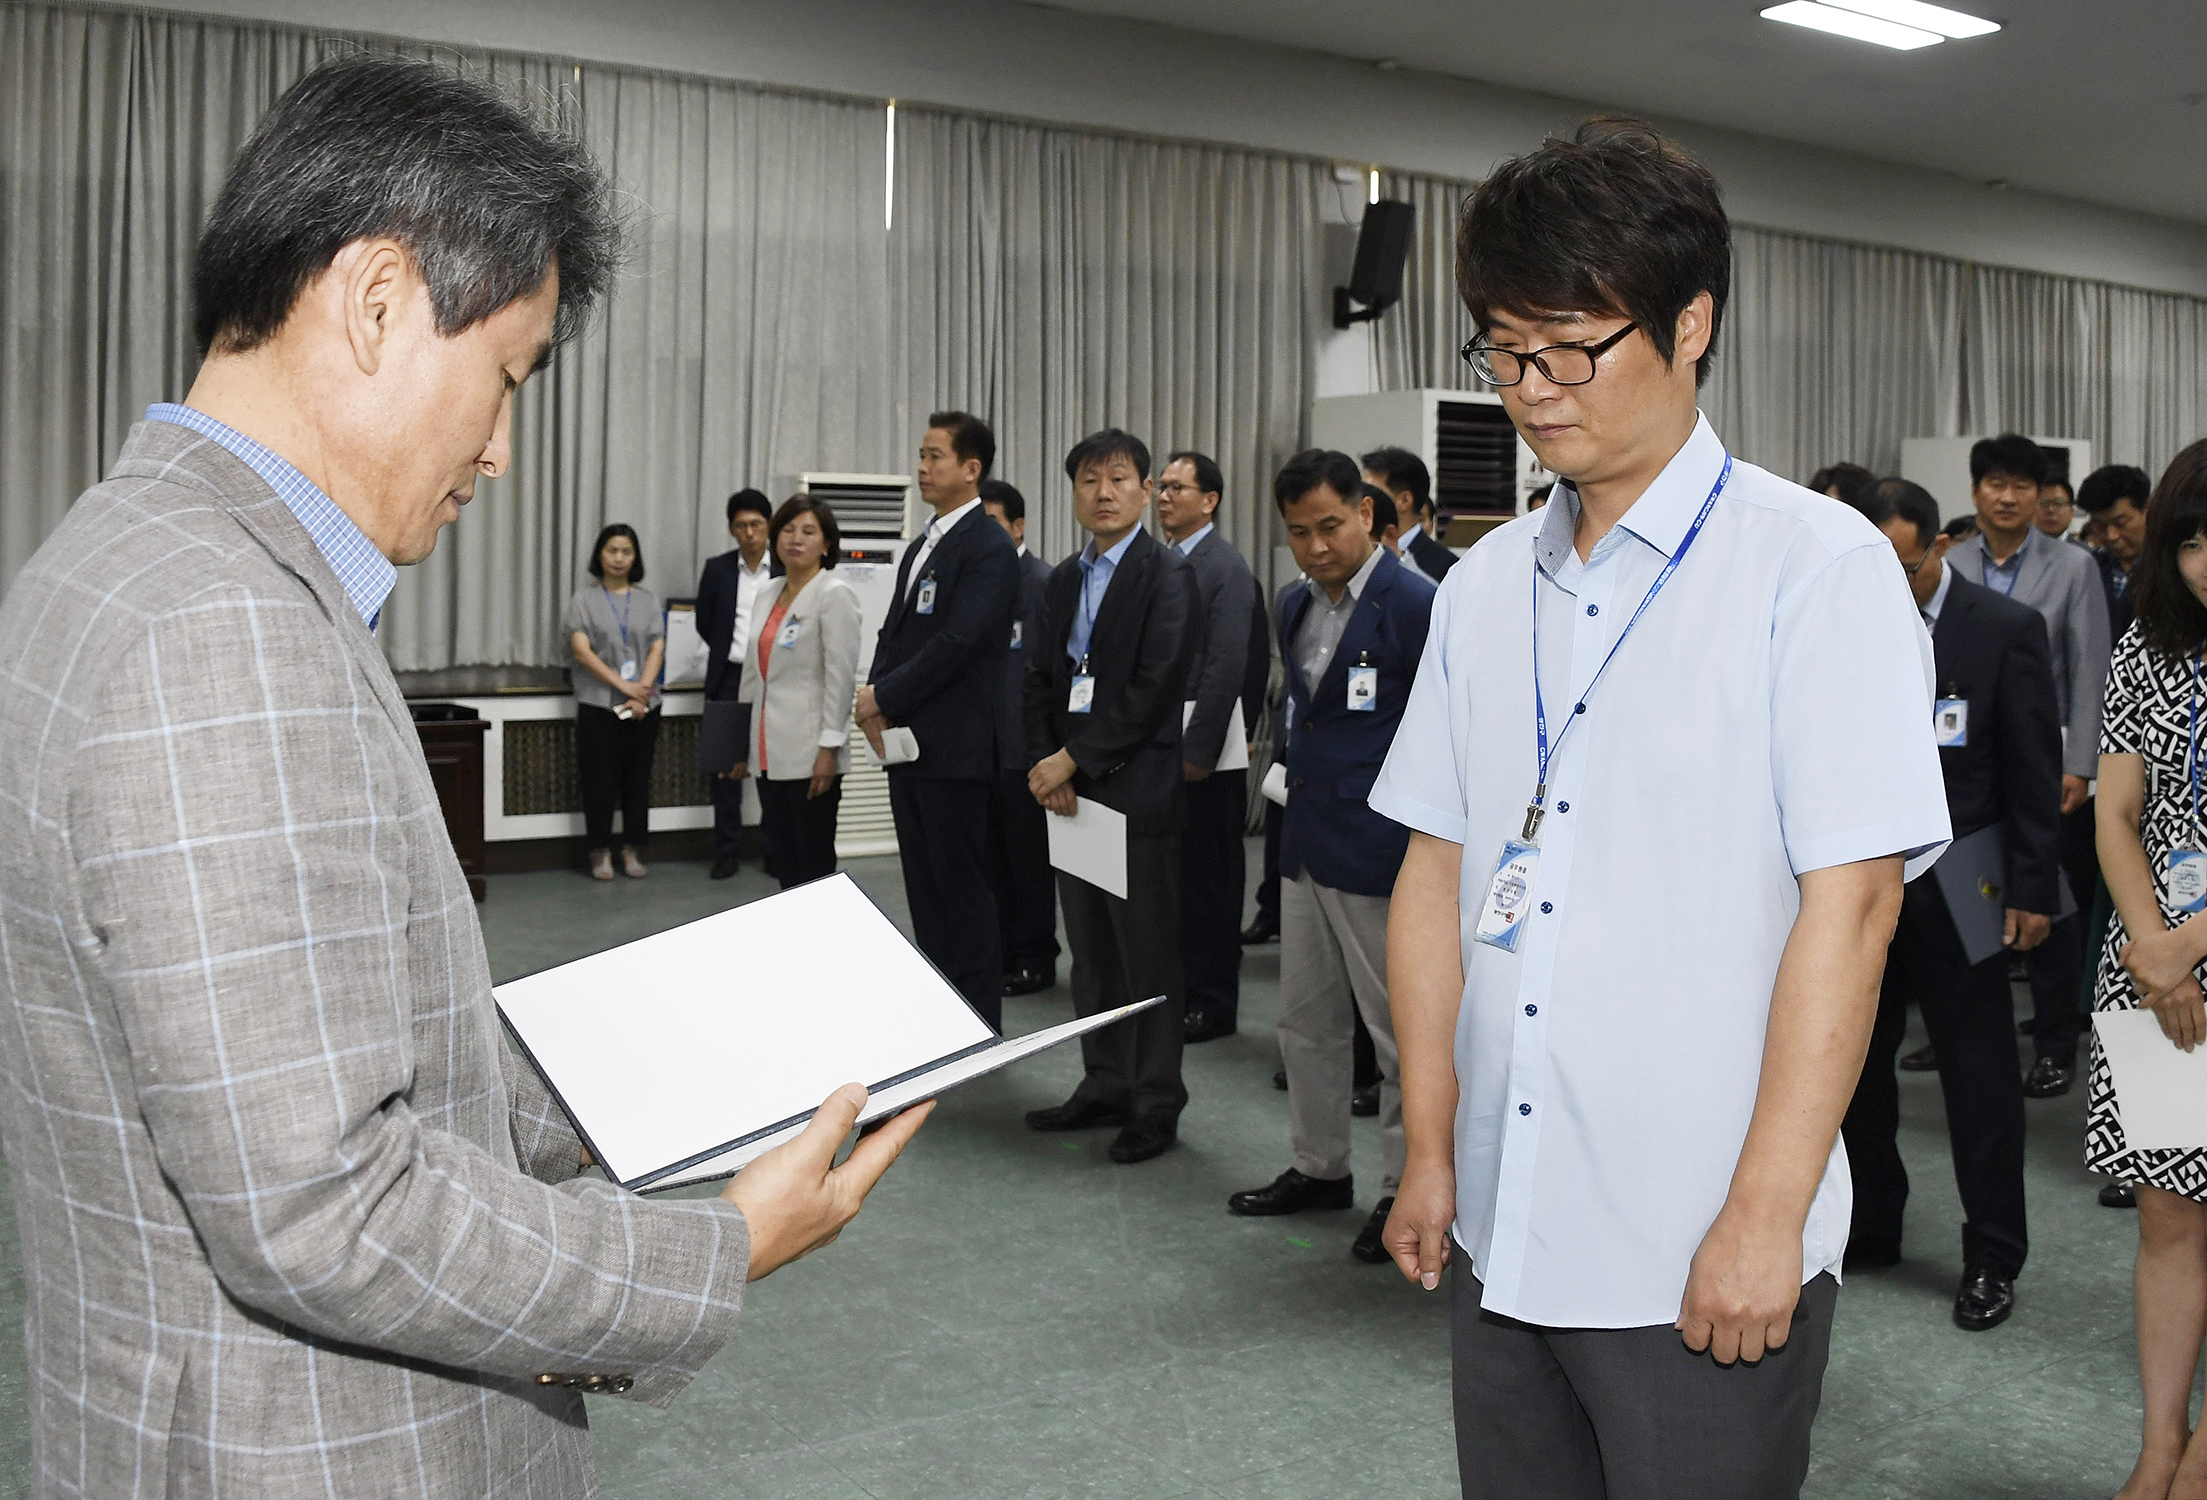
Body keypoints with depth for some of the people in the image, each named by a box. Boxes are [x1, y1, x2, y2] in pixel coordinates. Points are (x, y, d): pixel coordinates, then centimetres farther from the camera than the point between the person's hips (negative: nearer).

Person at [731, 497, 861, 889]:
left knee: (814, 862, -1)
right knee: (782, 859, 11)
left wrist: (830, 748, -19)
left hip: (810, 754, -7)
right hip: (771, 753, 7)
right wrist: (743, 744, 18)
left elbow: (840, 677, -14)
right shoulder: (768, 593, 14)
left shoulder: (835, 595, -8)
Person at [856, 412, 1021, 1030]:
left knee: (963, 887, -1)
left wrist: (883, 696, -13)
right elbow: (894, 634, 17)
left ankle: (977, 1022, 8)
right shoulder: (920, 548, 18)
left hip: (953, 747, -9)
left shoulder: (989, 548, -11)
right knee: (924, 887, 13)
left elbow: (958, 643, -20)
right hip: (906, 743, 9)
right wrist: (876, 701, -1)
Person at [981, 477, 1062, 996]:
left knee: (1029, 854, 2)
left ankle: (1035, 959, 12)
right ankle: (999, 952, 22)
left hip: (1023, 742, -7)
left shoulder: (1044, 582, -9)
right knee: (990, 853, 12)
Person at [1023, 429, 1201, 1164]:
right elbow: (1042, 679, 13)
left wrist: (1073, 761, -14)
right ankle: (1104, 1087, 25)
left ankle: (1156, 1105, 11)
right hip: (1073, 791, 7)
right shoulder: (1065, 578, 15)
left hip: (1137, 790, -7)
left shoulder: (1168, 575, -8)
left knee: (1148, 955, 0)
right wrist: (1045, 762, -3)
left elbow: (1153, 690, -16)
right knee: (1091, 951, 14)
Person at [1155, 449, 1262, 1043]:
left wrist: (1198, 750, -18)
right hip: (1162, 743, 7)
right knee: (1173, 871, 11)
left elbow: (1225, 668, -16)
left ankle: (1213, 1003, 11)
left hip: (1206, 748, -7)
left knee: (1210, 875, 1)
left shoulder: (1226, 567, -10)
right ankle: (1177, 987, 22)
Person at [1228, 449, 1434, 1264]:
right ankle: (1320, 1168, 32)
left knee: (1402, 1030, 4)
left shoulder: (1418, 606, -14)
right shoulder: (1296, 603, 10)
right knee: (1306, 1020, 16)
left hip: (1381, 857, -8)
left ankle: (1407, 1190, 17)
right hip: (1306, 846, 8)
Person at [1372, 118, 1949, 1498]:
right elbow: (1438, 873, 9)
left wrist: (1766, 1217, -15)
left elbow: (1850, 902, -13)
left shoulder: (1819, 567, -8)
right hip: (1502, 1233, 5)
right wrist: (1429, 1151, 8)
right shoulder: (1486, 584, 8)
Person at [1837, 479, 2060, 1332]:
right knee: (1853, 1067, 12)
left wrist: (2031, 891, -6)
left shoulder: (2006, 630, -5)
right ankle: (1870, 1229, 29)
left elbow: (2035, 772, -3)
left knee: (1980, 1077, 6)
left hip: (1953, 892, -3)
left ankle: (1992, 1261, 19)